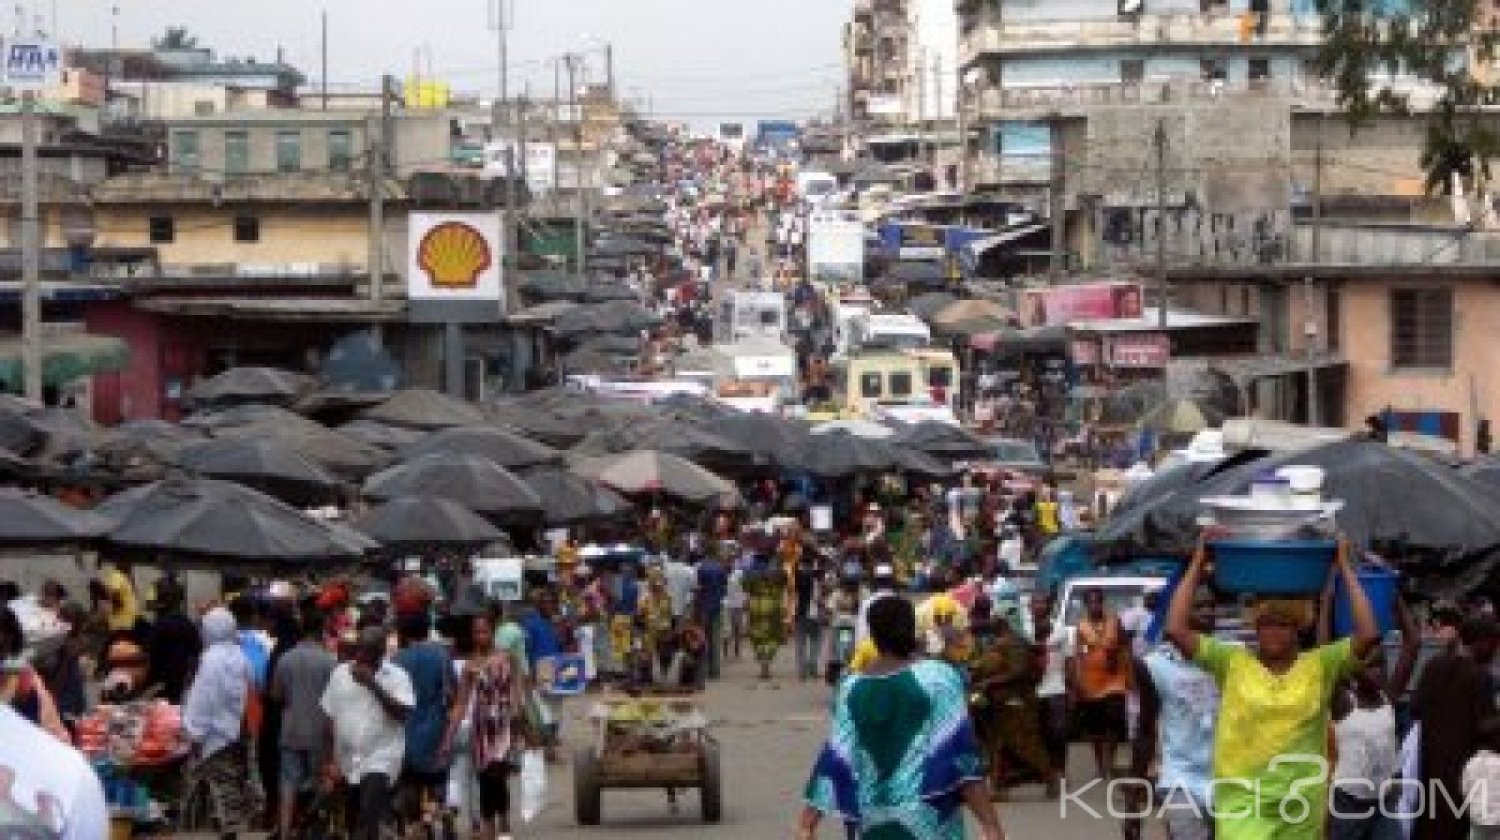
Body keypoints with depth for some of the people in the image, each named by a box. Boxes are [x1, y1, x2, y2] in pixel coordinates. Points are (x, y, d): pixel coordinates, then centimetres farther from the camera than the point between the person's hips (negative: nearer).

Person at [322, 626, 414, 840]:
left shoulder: (396, 677, -5)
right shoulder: (340, 674, 6)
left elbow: (403, 713, -18)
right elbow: (331, 719, 9)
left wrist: (374, 685, -21)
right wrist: (331, 760, 4)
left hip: (380, 761, -5)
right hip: (347, 763, 5)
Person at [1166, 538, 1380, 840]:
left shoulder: (1320, 666, 1)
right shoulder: (1231, 663, 0)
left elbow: (1369, 634, -12)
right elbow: (1175, 628, -8)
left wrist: (1345, 569, -8)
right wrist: (1199, 563, -7)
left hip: (1300, 809, 2)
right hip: (1242, 802, -2)